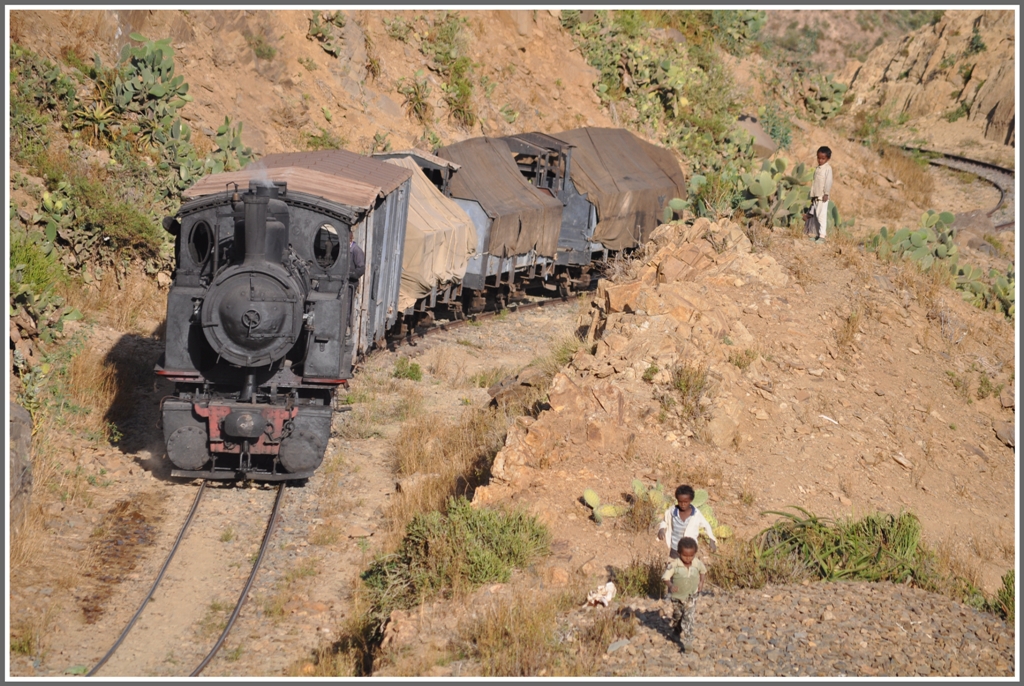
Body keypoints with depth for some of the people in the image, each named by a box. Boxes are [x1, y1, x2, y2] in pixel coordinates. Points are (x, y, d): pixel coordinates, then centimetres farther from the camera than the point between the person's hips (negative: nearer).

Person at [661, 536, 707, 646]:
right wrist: (670, 585, -37)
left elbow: (703, 571, 10)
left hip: (691, 597, 0)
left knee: (688, 618, -10)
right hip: (677, 597, 0)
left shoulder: (698, 564, -13)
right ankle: (676, 633, 46)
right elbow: (665, 577, -20)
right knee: (677, 616, 21)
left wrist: (701, 582, -3)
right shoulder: (674, 565, -22)